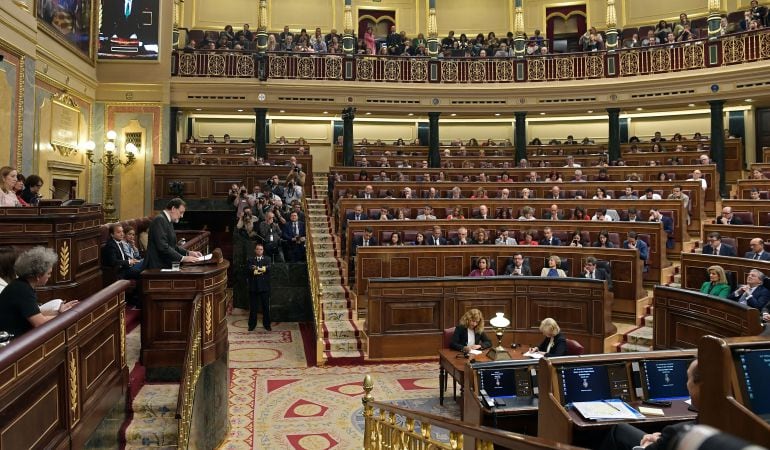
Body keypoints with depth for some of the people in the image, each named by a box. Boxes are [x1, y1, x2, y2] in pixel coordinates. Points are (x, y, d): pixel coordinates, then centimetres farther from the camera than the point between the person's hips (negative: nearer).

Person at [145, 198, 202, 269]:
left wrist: (188, 253, 5)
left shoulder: (168, 221, 15)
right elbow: (163, 247, -21)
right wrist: (182, 258, -22)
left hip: (166, 265, 9)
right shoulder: (160, 220, -13)